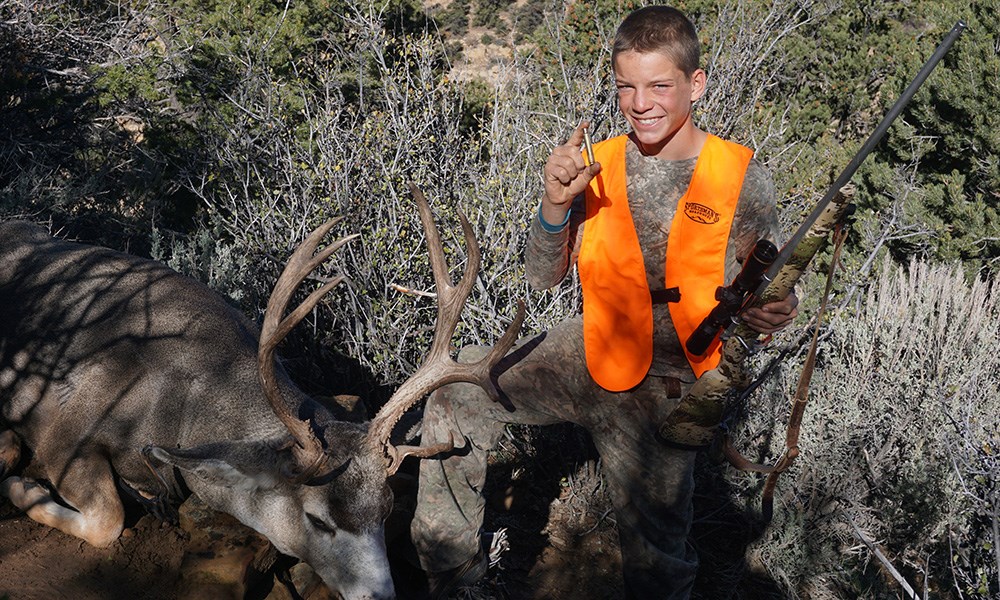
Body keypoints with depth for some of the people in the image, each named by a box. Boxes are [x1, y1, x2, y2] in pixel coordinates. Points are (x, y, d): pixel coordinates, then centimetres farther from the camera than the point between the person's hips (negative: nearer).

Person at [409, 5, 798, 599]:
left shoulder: (742, 177, -10)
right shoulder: (600, 165, -3)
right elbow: (544, 277, -3)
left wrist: (773, 314, -29)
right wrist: (556, 204, -22)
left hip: (663, 386, -3)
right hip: (589, 352, 3)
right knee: (453, 397, -10)